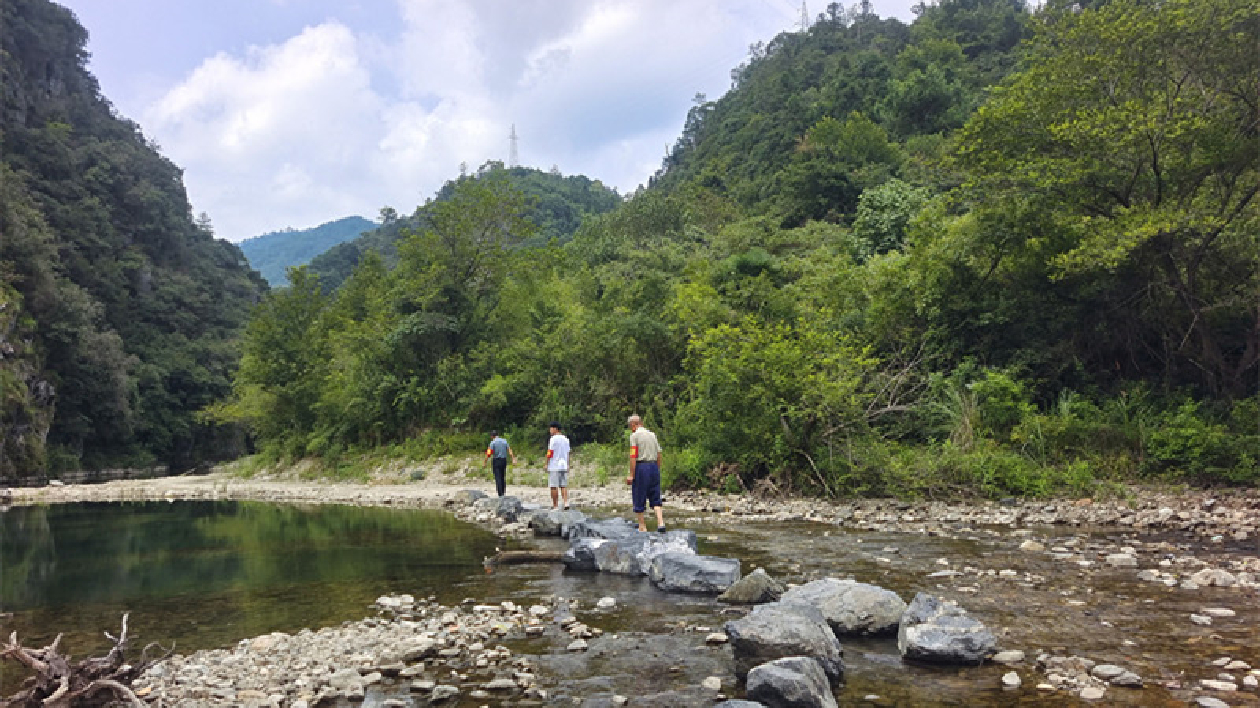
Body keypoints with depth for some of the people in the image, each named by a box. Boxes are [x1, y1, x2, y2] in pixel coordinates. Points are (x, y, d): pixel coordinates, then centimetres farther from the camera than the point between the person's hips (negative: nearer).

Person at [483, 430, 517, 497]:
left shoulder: (493, 442, -7)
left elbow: (489, 454, -12)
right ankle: (503, 493, 18)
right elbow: (510, 451, 2)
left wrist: (485, 462, -5)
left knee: (498, 478, -4)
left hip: (496, 461, -5)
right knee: (503, 478, 14)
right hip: (504, 460, 5)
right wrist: (513, 459, 2)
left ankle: (500, 495, -10)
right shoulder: (504, 441, 8)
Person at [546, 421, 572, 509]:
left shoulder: (553, 439, -9)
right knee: (563, 486, 7)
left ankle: (554, 505, 2)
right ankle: (566, 503, -6)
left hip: (554, 466, -6)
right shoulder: (566, 439, 13)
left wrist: (546, 464, -4)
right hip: (564, 466, 7)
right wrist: (568, 465, 20)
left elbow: (550, 453, -11)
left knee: (554, 486, -1)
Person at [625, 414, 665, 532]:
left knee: (639, 499, 4)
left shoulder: (635, 435, -5)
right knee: (655, 499, 8)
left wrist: (631, 475, -12)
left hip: (641, 466, -6)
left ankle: (642, 526, 8)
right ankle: (660, 523, -5)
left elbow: (633, 456, -13)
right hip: (654, 466, 6)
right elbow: (659, 455, 13)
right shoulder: (652, 434, 14)